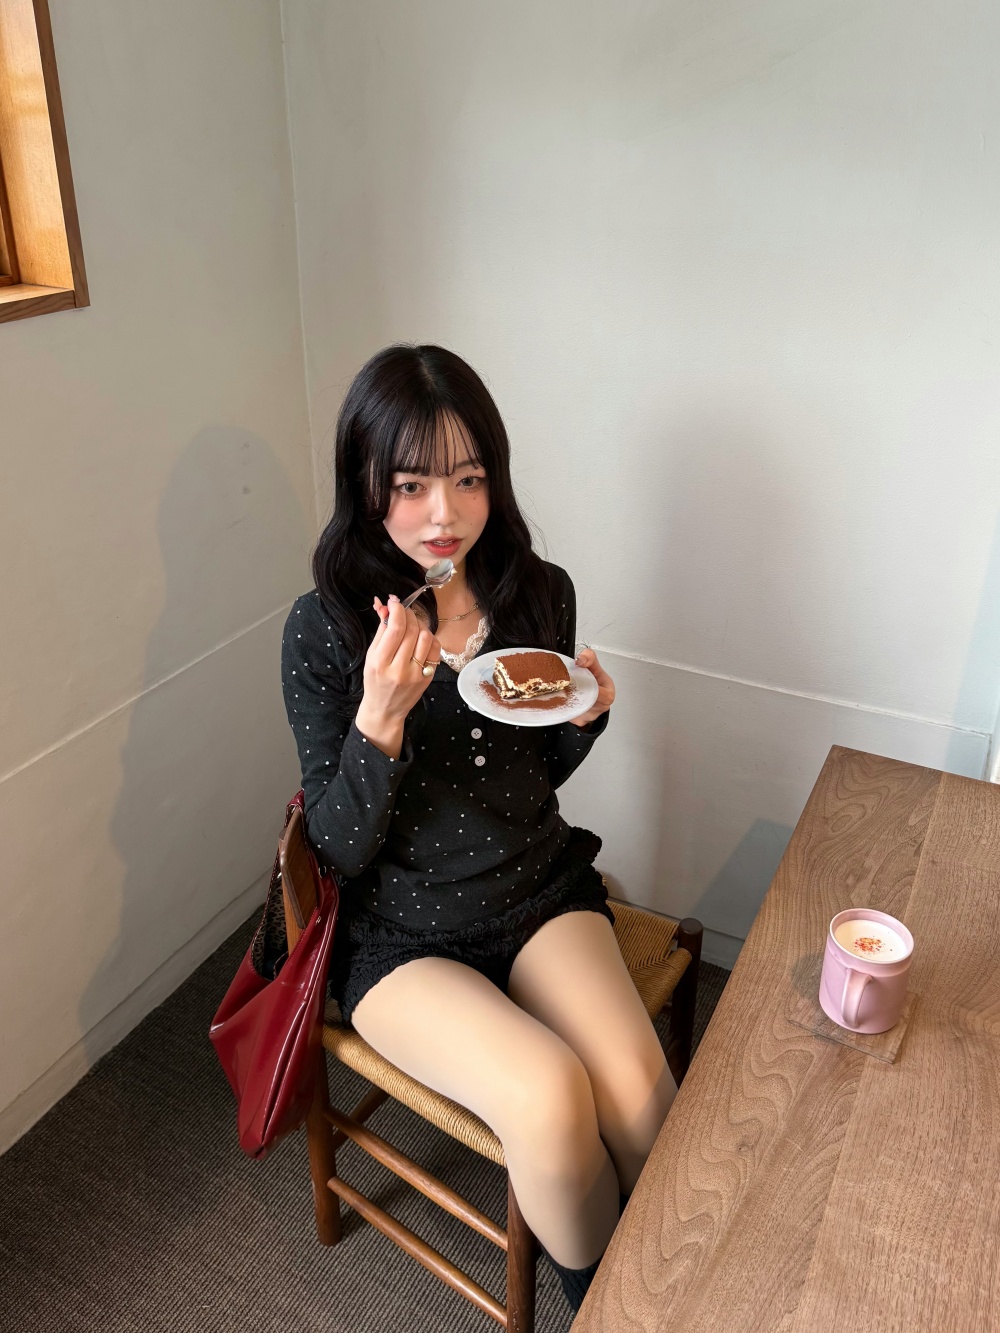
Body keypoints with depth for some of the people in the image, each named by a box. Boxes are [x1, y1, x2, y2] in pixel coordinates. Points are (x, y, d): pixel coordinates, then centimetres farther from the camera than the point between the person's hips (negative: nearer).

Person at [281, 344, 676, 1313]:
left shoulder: (541, 594, -3)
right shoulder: (322, 631, -14)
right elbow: (341, 849, -12)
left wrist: (584, 717, -11)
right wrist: (381, 715, -29)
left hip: (539, 888, 3)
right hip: (400, 931, -3)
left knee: (638, 1087, -21)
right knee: (547, 1096, -26)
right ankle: (599, 1298, 7)